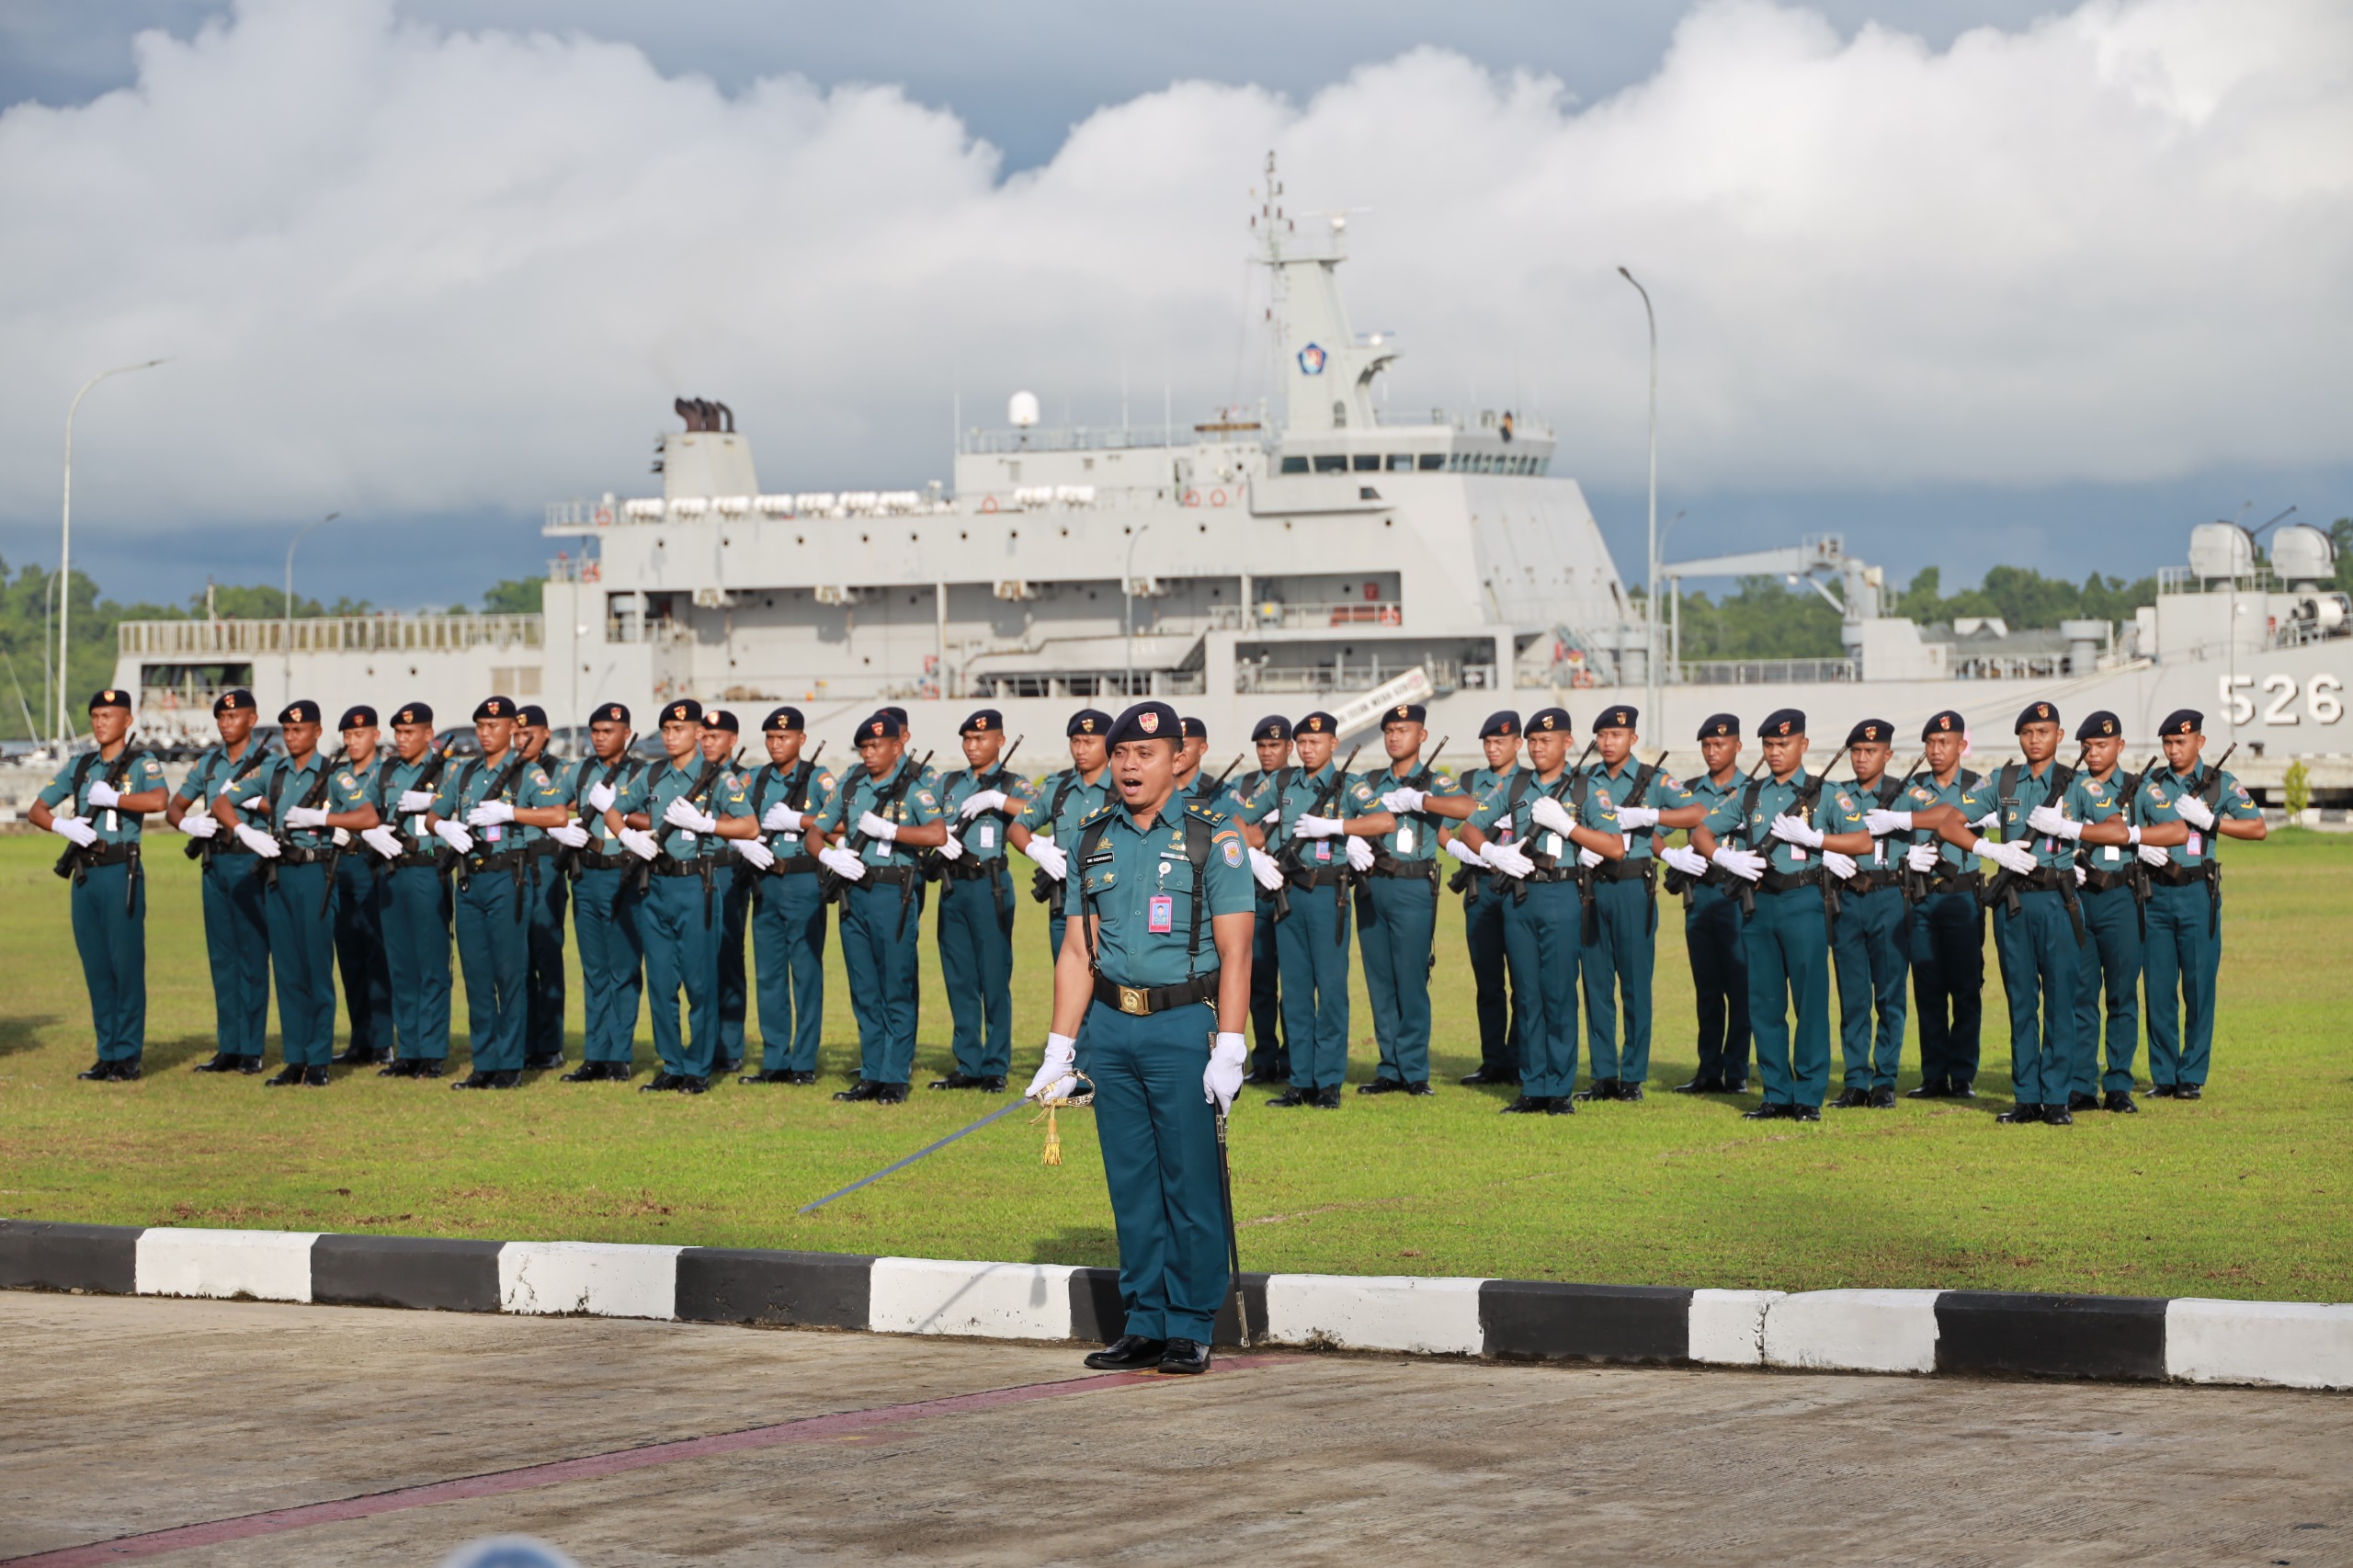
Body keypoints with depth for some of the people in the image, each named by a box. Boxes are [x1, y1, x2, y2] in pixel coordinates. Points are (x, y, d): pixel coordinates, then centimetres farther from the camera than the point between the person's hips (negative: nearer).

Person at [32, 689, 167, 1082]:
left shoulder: (141, 763, -2)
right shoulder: (80, 766, 15)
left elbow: (159, 800, -23)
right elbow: (37, 809, 14)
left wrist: (111, 797, -16)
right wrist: (63, 825, -5)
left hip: (120, 872, -6)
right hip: (84, 873, 6)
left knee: (126, 965, -4)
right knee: (96, 968, 8)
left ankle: (128, 1057, 0)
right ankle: (107, 1055, 14)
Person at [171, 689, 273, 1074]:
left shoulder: (268, 763, -4)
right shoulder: (209, 763, 13)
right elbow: (174, 807, 16)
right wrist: (188, 823, -5)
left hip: (250, 865, -6)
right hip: (215, 864, 6)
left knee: (252, 957, -3)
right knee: (221, 957, 8)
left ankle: (252, 1050, 1)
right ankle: (228, 1048, 13)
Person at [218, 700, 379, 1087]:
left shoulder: (333, 774, -3)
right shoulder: (272, 771, 10)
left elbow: (369, 817, -15)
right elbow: (222, 803, 10)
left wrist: (319, 817, -20)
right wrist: (246, 832, -8)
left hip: (315, 874, -5)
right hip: (279, 873, 5)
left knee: (317, 968, -2)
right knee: (287, 969, 7)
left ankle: (318, 1062, 3)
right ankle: (294, 1060, 12)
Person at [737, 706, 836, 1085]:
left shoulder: (820, 780, -2)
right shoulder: (755, 781, 13)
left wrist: (795, 820, -18)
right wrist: (744, 844, -7)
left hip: (804, 883, -5)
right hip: (765, 883, 5)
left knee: (806, 973, -2)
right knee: (769, 974, 7)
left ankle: (804, 1063, 2)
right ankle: (775, 1061, 13)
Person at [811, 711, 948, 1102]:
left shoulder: (913, 789, -7)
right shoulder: (851, 786, 10)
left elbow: (937, 834, -24)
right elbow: (816, 831, 12)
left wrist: (886, 829, -22)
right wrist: (830, 854, -9)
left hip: (894, 894, -6)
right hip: (854, 893, 6)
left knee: (897, 990, -2)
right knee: (864, 991, 10)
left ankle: (895, 1078, 3)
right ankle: (871, 1075, 17)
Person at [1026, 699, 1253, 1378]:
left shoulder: (1213, 837, -2)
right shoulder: (1091, 840, 11)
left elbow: (1234, 951, -7)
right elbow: (1078, 952, 12)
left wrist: (1228, 1049, -14)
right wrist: (1060, 1048, 7)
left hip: (1184, 1024, -4)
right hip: (1110, 1025, 4)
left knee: (1191, 1183, -2)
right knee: (1130, 1186, 7)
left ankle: (1191, 1328, 5)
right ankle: (1146, 1325, 14)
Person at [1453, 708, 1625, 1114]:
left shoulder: (1585, 790, 2)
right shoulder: (1514, 786, 11)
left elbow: (1616, 847, -7)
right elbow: (1470, 828, 13)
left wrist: (1564, 824, -14)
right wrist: (1493, 854, -7)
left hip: (1560, 897, -3)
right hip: (1517, 897, 3)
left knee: (1559, 995, -3)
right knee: (1526, 995, 6)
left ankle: (1560, 1091, 3)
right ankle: (1533, 1090, 11)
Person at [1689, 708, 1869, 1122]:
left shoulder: (1824, 794, 3)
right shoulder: (1748, 795, 14)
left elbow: (1863, 842, -6)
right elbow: (1700, 831, 16)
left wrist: (1812, 837, -15)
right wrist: (1725, 857, -3)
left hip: (1804, 904, -4)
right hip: (1759, 904, 4)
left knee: (1810, 1002, -4)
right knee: (1764, 1005, 6)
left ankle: (1809, 1098, 0)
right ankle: (1777, 1095, 13)